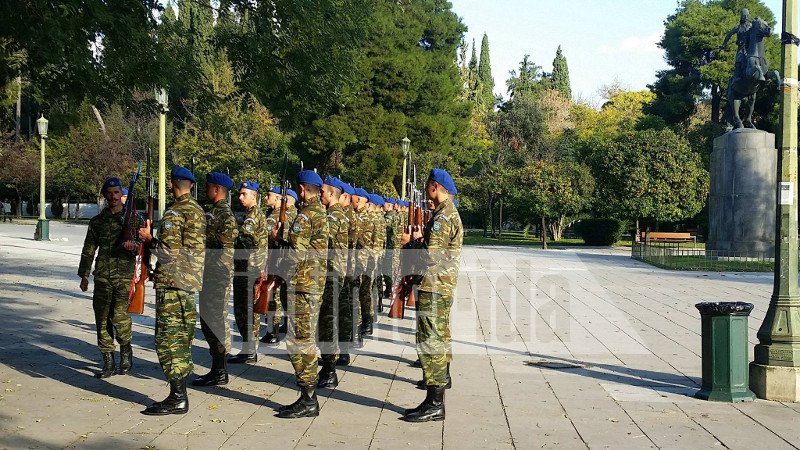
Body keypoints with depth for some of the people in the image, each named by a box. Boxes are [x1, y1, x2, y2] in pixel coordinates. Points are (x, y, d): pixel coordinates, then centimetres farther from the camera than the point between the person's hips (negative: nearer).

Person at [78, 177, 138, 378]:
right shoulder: (97, 222, 13)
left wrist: (134, 245, -20)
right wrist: (84, 274, 11)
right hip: (102, 276, 3)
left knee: (119, 316, -15)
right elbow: (88, 250, 16)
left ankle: (126, 351, 10)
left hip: (124, 275, -3)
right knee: (102, 319, 2)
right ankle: (108, 362, 12)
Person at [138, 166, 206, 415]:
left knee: (168, 338, -6)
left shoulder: (174, 212, -13)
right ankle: (180, 395, 19)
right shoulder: (198, 210, 14)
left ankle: (177, 398, -5)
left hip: (171, 284, -9)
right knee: (182, 338, 13)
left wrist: (150, 239, -4)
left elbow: (170, 251, -20)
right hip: (191, 282, 9)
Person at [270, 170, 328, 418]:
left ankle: (308, 400, 0)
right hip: (314, 284, 10)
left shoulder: (305, 216, -15)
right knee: (305, 340, 14)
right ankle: (308, 397, 20)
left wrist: (278, 239, -5)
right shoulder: (321, 212, 15)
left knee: (300, 341, -5)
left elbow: (297, 255, -21)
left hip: (303, 286, -10)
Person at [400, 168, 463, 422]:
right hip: (442, 286, 11)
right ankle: (441, 377, 43)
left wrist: (410, 242, -9)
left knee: (431, 340, -11)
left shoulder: (443, 216, -17)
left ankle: (434, 403, -10)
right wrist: (419, 239, 4)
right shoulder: (448, 213, 17)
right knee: (439, 335, 25)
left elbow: (431, 254, -24)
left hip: (434, 287, -11)